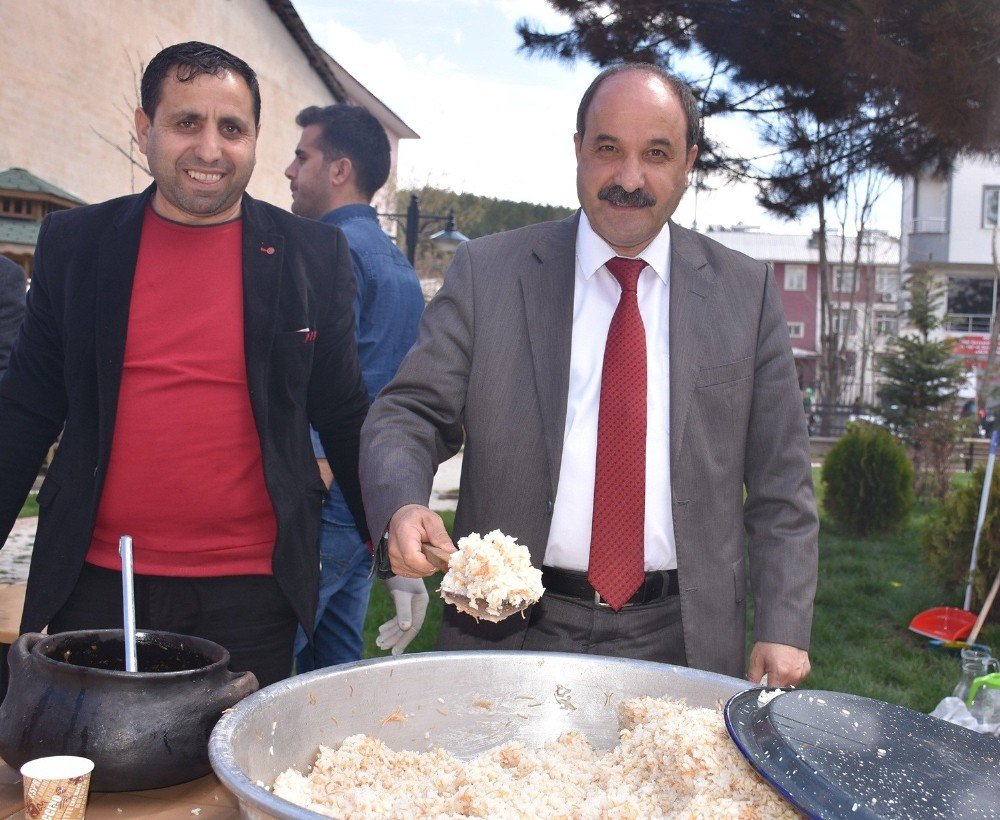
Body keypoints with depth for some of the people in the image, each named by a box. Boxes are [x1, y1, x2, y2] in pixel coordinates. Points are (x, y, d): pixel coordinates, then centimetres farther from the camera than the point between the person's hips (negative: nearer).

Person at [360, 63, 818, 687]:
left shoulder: (747, 292, 3)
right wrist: (403, 505, -23)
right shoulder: (488, 273, 0)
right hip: (512, 631, 0)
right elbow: (410, 414, -2)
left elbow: (780, 484, 4)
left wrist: (784, 629, -3)